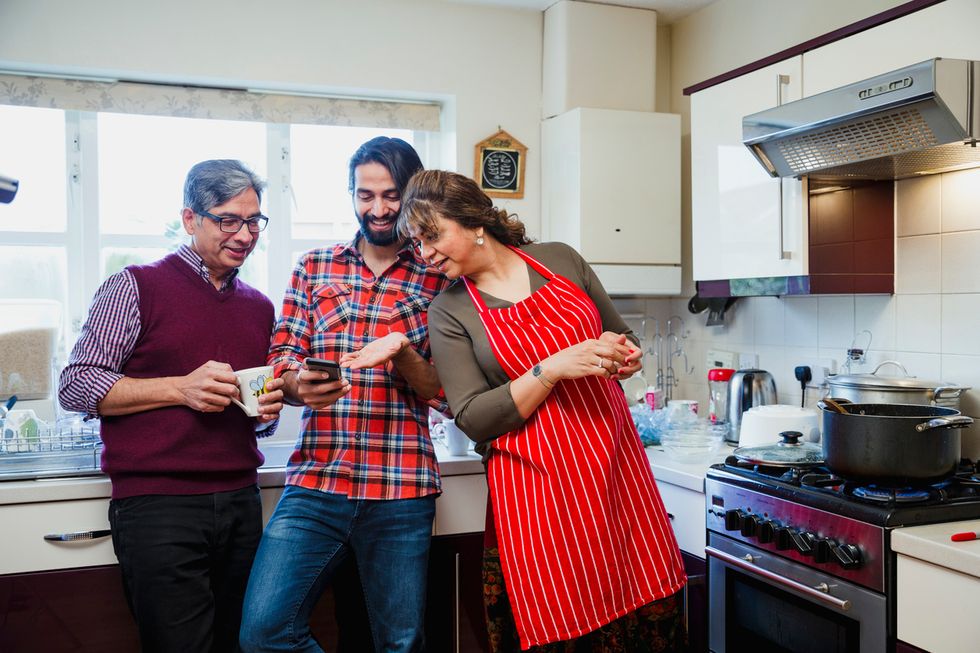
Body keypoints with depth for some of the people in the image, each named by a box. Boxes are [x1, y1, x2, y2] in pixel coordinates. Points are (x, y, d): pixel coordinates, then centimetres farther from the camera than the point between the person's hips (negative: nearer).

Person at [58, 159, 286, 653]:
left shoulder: (259, 307, 17)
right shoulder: (137, 287, 1)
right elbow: (76, 386, -5)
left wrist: (268, 408, 4)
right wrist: (181, 389, -14)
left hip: (240, 501, 5)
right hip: (157, 504, -5)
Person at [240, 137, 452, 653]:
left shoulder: (438, 279, 3)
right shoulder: (314, 268, 10)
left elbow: (445, 391, 2)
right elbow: (281, 361, 8)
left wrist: (402, 352, -18)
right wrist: (300, 385, -15)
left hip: (401, 493, -1)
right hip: (314, 483, 2)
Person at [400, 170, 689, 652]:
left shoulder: (560, 259, 6)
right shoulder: (448, 312, -1)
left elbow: (620, 336, 18)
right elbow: (473, 419, -8)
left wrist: (623, 353, -5)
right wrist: (553, 368, -17)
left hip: (616, 464, 3)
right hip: (535, 486, -2)